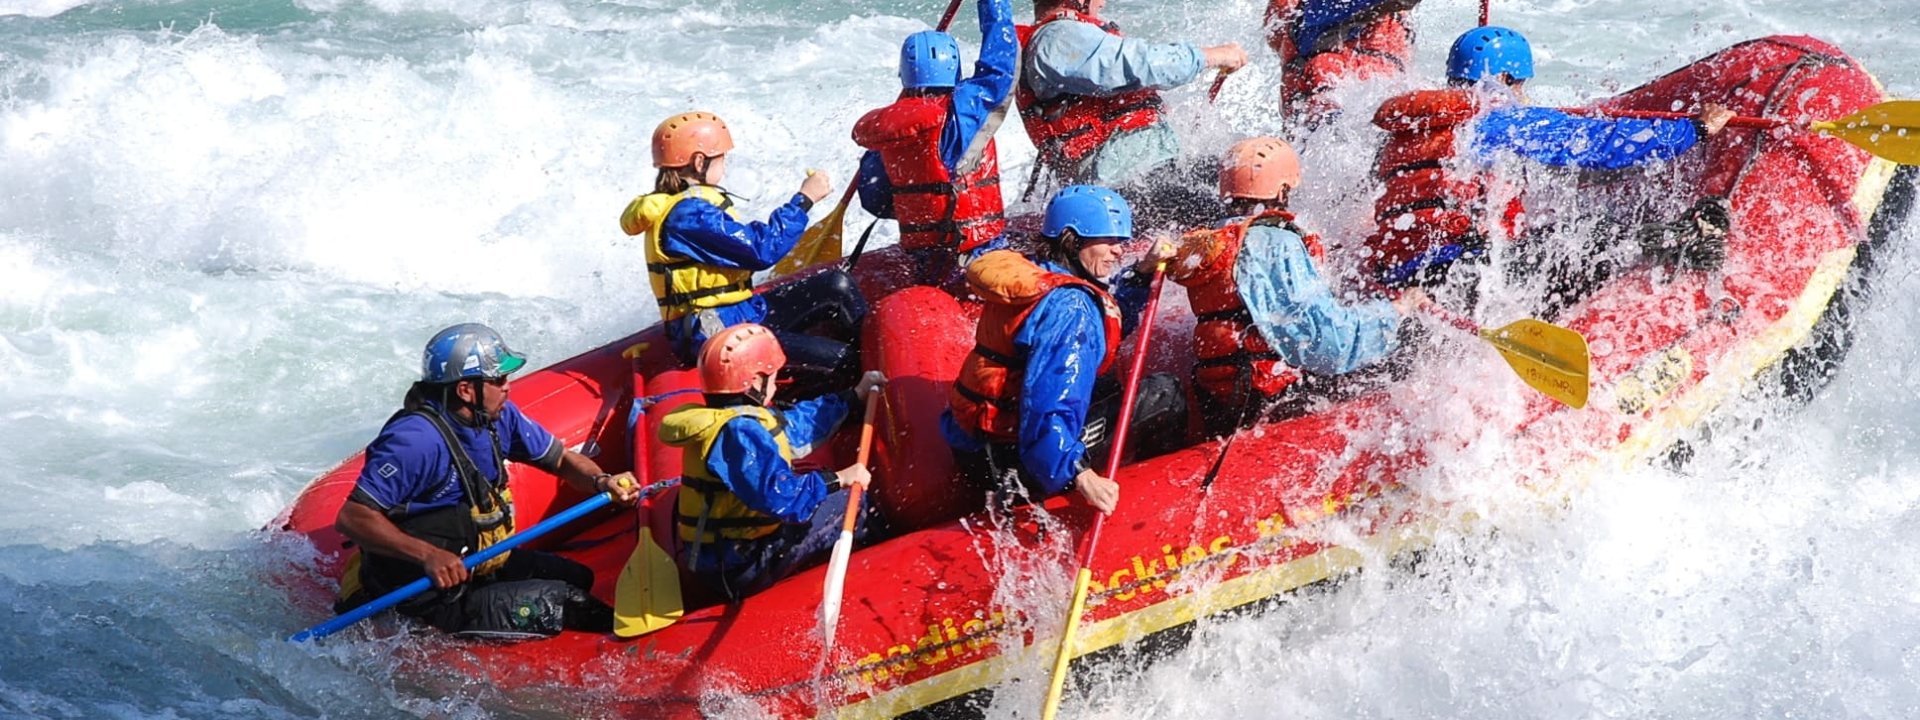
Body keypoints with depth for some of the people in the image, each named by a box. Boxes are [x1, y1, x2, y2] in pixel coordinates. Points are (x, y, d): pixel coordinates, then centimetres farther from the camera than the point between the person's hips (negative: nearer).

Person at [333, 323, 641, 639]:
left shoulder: (498, 417, -1)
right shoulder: (417, 441, -27)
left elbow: (562, 459, 10)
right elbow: (352, 518, -30)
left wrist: (601, 482, -13)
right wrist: (428, 555, -38)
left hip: (477, 562, 9)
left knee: (578, 577, 6)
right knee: (560, 601, -12)